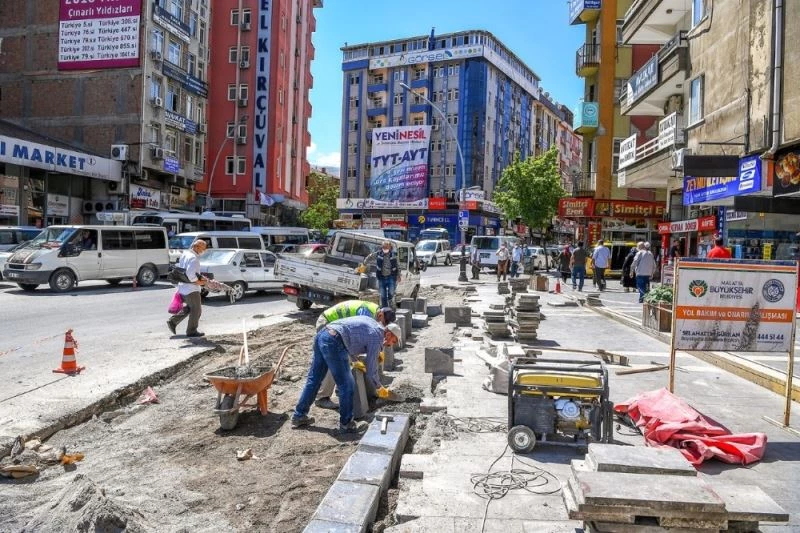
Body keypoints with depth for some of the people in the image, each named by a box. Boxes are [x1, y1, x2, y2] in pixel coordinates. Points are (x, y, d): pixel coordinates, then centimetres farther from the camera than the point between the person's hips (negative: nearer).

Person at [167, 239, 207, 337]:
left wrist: (199, 277, 11)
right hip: (191, 289, -9)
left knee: (189, 307, 24)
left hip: (182, 287, 9)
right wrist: (197, 281, -14)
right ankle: (191, 331, 14)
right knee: (196, 310, 5)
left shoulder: (184, 254, 10)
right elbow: (190, 274, -31)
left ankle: (172, 322, 20)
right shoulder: (193, 258, -21)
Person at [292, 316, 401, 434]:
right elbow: (371, 371, 1)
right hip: (333, 341, -10)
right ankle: (346, 424, 10)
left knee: (313, 380, 17)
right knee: (347, 385, 1)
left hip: (321, 335, 10)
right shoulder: (376, 338, -1)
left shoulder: (372, 322, 23)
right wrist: (380, 388, 18)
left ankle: (299, 416, 26)